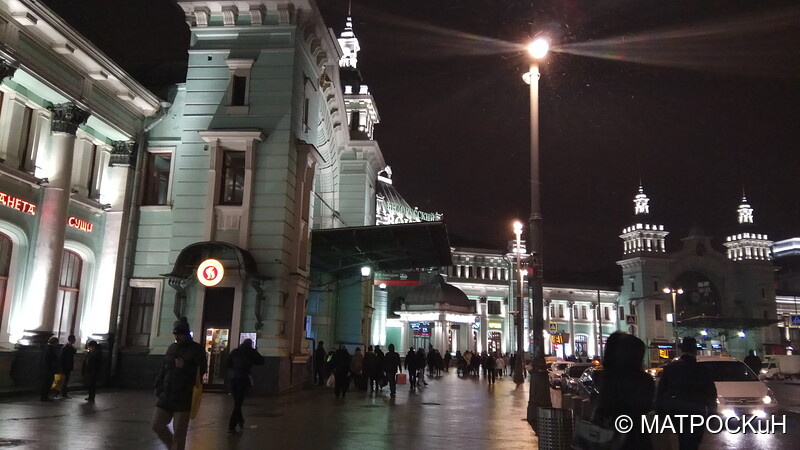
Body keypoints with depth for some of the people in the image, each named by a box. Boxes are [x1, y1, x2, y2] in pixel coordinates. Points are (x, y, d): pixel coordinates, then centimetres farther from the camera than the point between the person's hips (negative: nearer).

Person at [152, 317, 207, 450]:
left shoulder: (196, 349, -4)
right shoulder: (172, 347, 12)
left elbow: (201, 370, -9)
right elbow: (163, 368, 19)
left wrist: (184, 366, -22)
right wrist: (158, 386, 14)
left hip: (184, 396, -6)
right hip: (167, 394, 6)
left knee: (179, 432, -3)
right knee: (157, 425, 7)